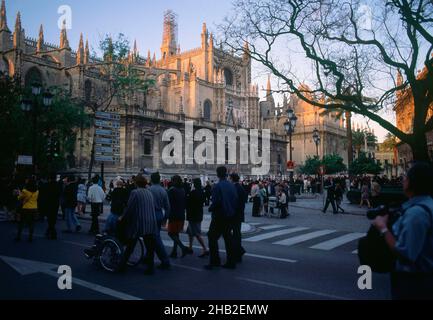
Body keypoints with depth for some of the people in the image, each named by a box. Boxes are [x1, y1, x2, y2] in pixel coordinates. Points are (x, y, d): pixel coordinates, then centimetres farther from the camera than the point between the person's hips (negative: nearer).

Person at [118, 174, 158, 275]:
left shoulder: (135, 192, -9)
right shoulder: (149, 193, 8)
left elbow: (129, 208, -11)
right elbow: (152, 207, 12)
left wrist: (123, 218, 5)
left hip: (137, 223, -4)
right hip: (150, 224, 4)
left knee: (130, 247, 8)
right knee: (150, 247, 9)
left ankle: (122, 266, 18)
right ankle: (150, 267, 12)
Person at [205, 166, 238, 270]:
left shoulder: (217, 186, -15)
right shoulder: (232, 186, 4)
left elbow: (216, 202, -21)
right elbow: (237, 200, 5)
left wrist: (210, 208, -4)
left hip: (219, 216, -6)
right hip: (230, 216, 7)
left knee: (212, 238, 4)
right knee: (228, 238, 13)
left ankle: (214, 261, 3)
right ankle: (231, 262, 16)